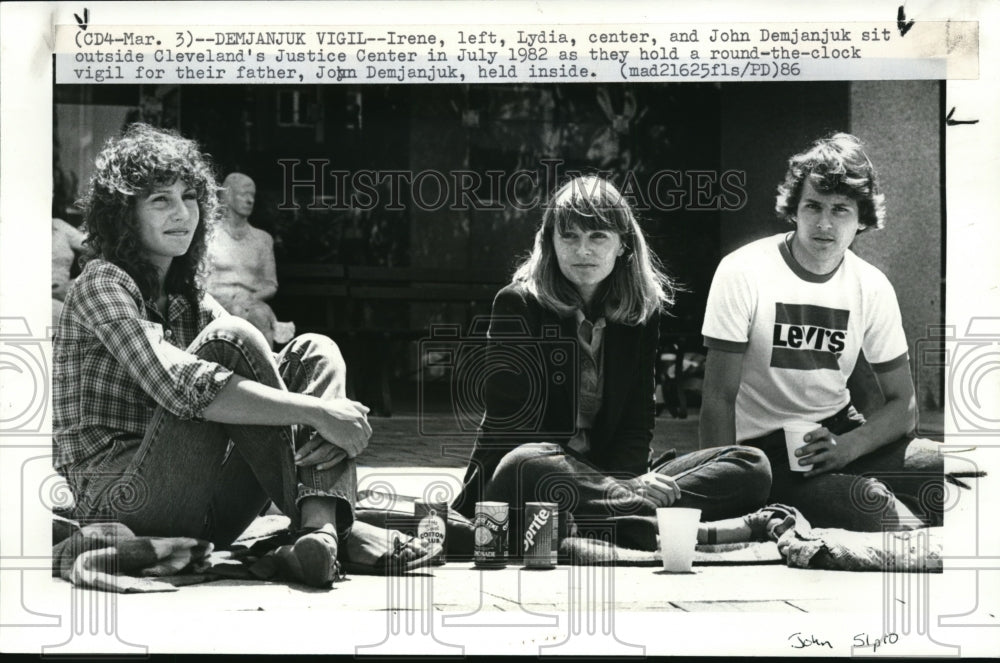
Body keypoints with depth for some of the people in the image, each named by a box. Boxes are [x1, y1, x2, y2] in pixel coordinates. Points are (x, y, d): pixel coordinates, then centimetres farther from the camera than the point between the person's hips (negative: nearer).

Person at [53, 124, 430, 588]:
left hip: (201, 521, 7)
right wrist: (316, 412, -24)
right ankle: (319, 514, -23)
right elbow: (180, 387, -23)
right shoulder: (103, 284, -6)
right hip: (123, 500, -7)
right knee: (229, 340, -22)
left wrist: (331, 425, -17)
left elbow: (262, 373, 6)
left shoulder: (190, 299, 19)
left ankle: (323, 528, -28)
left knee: (315, 352, -4)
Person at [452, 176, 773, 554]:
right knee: (526, 467, -40)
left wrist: (620, 480, -19)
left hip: (613, 474, 5)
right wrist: (616, 488, -23)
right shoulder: (517, 305, -3)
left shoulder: (642, 311, 10)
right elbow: (510, 421, -12)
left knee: (752, 467, -12)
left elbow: (637, 422, 5)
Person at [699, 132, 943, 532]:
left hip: (840, 431, 5)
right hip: (763, 448, -5)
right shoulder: (743, 273, -12)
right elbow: (719, 400, -13)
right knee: (875, 507, -30)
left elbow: (903, 406, 5)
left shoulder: (872, 287, 1)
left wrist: (847, 447, -16)